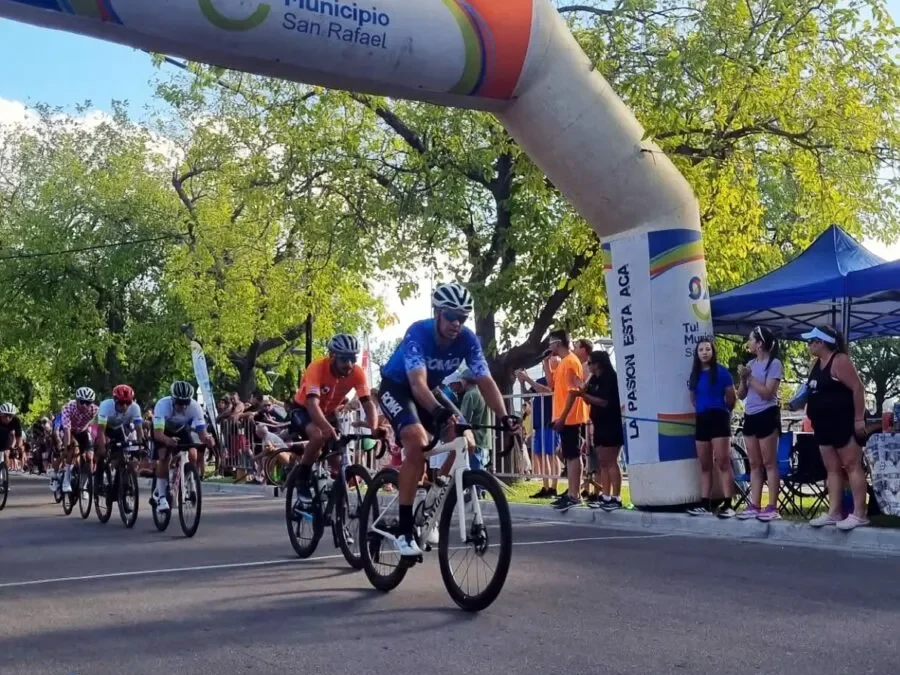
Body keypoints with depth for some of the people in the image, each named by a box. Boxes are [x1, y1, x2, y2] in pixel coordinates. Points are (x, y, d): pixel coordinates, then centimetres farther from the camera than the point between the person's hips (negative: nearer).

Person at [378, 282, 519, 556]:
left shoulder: (468, 340, -18)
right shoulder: (418, 333, -32)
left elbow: (485, 381, -22)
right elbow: (417, 382, -45)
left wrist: (504, 416, -39)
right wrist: (438, 410, -64)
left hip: (430, 390, 6)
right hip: (396, 388, -6)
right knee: (418, 443, -31)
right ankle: (404, 530, -25)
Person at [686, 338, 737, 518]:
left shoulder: (721, 371, -5)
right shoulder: (695, 374, 11)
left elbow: (731, 397, -1)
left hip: (718, 418, -6)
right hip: (702, 420, 6)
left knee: (723, 463, -10)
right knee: (704, 465, 8)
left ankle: (727, 505, -11)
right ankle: (705, 504, 12)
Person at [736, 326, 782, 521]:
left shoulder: (773, 363, -7)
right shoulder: (751, 364, 13)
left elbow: (767, 393, -16)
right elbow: (741, 395, 13)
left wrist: (750, 377, -12)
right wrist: (743, 379, -4)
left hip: (766, 416, -7)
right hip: (750, 416, 7)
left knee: (769, 463, -5)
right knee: (754, 464, 8)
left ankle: (772, 507, -4)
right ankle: (754, 506, 11)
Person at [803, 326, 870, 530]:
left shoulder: (839, 361, -13)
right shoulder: (817, 364, 14)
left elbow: (858, 388, -17)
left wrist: (859, 419, -20)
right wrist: (800, 402, 10)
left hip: (843, 422, -9)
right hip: (824, 424, 9)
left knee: (852, 465, -7)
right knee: (832, 469, 8)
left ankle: (859, 514, -7)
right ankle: (834, 513, 10)